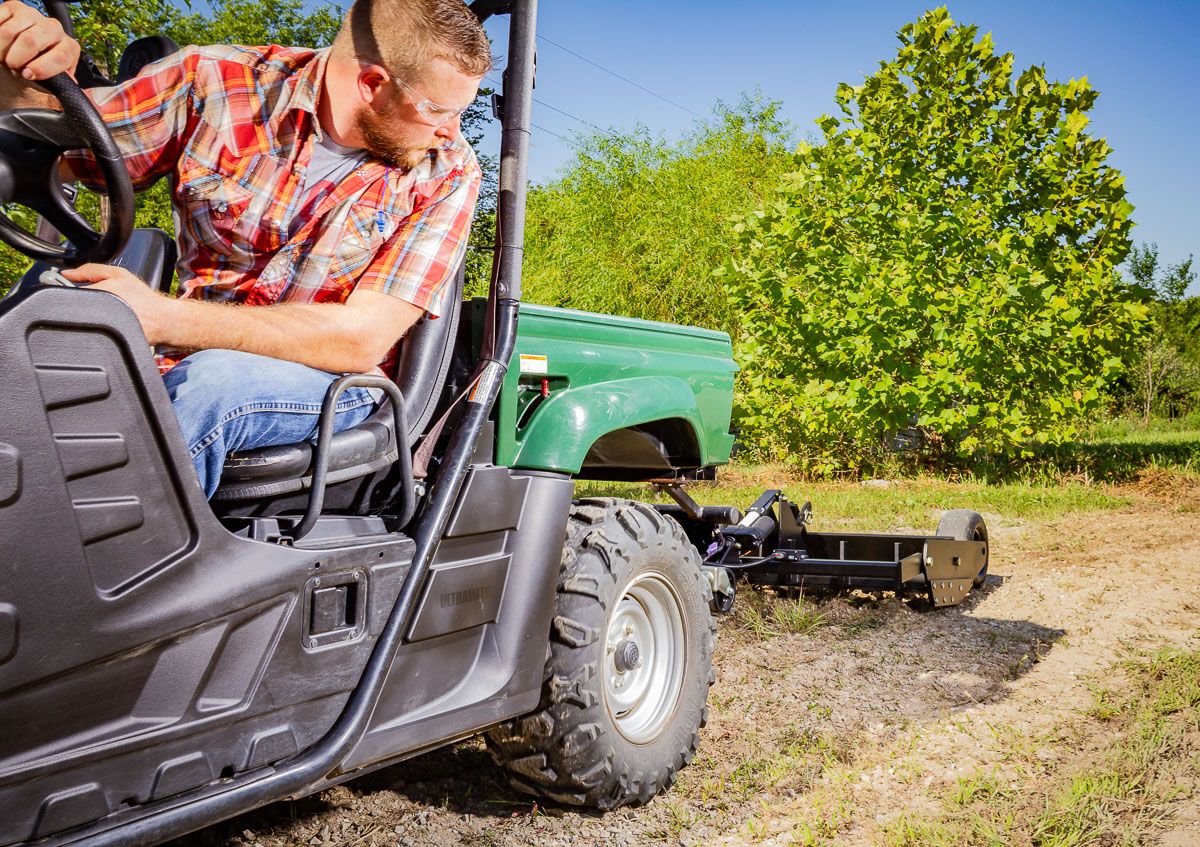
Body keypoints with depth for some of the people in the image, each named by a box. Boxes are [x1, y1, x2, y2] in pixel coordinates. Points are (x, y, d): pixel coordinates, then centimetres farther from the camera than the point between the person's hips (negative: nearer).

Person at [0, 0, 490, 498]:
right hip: (185, 364, 2)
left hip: (330, 386, -2)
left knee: (210, 382, -35)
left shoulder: (446, 173, -7)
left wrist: (164, 319, -28)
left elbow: (363, 340, -17)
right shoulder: (216, 83, -5)